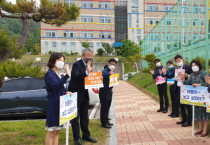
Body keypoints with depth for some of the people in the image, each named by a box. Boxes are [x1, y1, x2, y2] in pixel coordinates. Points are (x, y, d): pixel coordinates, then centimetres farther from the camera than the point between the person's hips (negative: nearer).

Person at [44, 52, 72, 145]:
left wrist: (66, 92, 3)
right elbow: (56, 85, -31)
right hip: (54, 105, -9)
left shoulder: (58, 74, 15)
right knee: (51, 132, -2)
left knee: (57, 131, 14)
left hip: (60, 105, 9)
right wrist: (67, 75, -36)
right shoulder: (49, 74, -13)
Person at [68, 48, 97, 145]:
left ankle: (86, 135, 29)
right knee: (75, 117, 3)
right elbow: (75, 77, -34)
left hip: (84, 94, 7)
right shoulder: (77, 65, -17)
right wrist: (87, 72, -46)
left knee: (85, 117, 17)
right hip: (76, 94, -7)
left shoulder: (89, 65, 7)